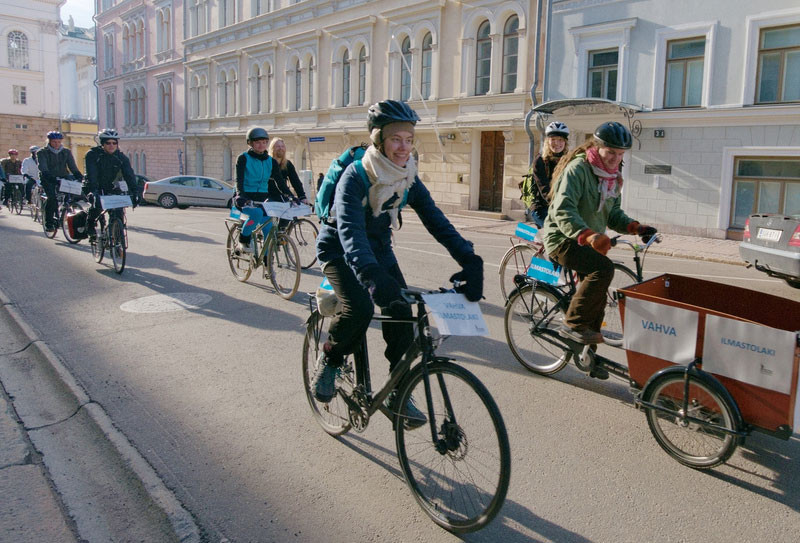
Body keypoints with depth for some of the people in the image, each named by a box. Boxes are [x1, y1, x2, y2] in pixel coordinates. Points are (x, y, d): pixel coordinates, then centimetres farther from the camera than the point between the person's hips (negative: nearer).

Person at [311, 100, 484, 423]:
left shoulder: (409, 180, -9)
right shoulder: (355, 177, -27)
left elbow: (436, 221, -18)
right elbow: (350, 231, -41)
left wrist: (470, 261, -34)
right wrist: (373, 277, -59)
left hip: (378, 249, 5)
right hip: (339, 250, -5)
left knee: (403, 314, -10)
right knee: (359, 309, -29)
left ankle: (397, 392, 7)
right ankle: (329, 360, 1)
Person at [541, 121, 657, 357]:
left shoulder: (612, 176, 11)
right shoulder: (578, 169, -17)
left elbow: (613, 214, 13)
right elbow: (563, 210, -30)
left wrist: (636, 227, -7)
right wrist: (589, 235, -45)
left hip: (588, 242, 9)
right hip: (563, 240, -9)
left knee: (597, 298, 11)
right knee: (603, 268, -30)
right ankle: (573, 324, -18)